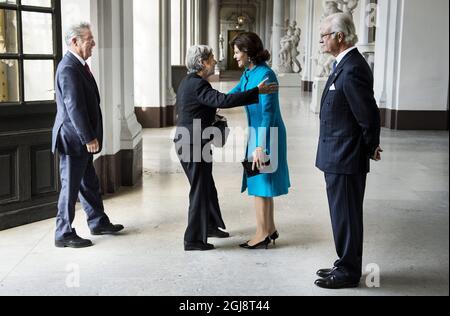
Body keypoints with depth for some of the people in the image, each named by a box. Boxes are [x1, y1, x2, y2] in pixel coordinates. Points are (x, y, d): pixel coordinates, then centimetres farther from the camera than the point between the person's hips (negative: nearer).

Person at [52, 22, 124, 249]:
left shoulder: (79, 65, 12)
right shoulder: (69, 68, -19)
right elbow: (74, 106, -23)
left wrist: (90, 137, 16)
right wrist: (88, 138, -22)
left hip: (82, 139, 10)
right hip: (74, 139, -10)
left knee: (89, 183, 19)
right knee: (71, 186, 0)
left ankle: (98, 222, 33)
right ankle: (64, 234, 10)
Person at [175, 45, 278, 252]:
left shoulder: (189, 82, 12)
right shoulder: (197, 84, -20)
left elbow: (181, 108, 22)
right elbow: (223, 101, -33)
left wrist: (210, 118, 22)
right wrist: (257, 91, -30)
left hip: (186, 140, 10)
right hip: (193, 144, -10)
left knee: (206, 186, 22)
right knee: (200, 190, 0)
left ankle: (210, 226, 38)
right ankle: (193, 239, 9)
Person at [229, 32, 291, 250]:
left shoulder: (265, 75, -19)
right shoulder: (248, 74, 7)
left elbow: (268, 113, -23)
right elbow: (231, 96, 23)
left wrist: (260, 146, -25)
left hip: (266, 135, -9)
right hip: (258, 132, 9)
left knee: (260, 183, -1)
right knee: (262, 183, 15)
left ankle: (262, 234, 9)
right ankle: (270, 228, 27)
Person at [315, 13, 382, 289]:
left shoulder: (352, 69, -21)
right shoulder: (346, 65, 10)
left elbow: (370, 115, -20)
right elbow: (365, 114, 16)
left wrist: (371, 148, -5)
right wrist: (368, 147, 17)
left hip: (345, 160, -10)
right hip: (339, 158, 10)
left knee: (346, 216, 2)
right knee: (345, 215, 18)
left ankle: (349, 273, 16)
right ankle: (347, 265, 31)